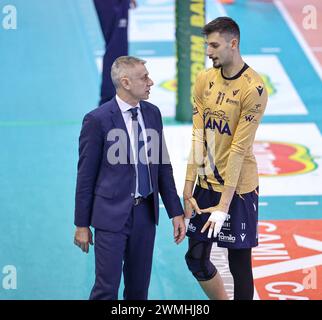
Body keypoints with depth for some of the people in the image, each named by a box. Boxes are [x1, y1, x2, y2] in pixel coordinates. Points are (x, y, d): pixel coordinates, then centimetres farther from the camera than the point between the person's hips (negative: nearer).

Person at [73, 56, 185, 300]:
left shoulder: (152, 113, 6)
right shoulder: (98, 120, -11)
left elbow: (163, 166, 12)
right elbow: (86, 175, -6)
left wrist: (176, 212, 9)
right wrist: (82, 224, -4)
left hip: (145, 213, 6)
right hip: (112, 213, -5)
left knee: (139, 289, 11)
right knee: (106, 289, -4)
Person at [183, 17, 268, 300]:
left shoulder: (253, 89, -17)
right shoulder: (204, 80, 2)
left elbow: (240, 149, -19)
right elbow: (198, 138, 2)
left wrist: (224, 204, -19)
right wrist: (188, 190, -2)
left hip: (238, 188, -6)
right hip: (206, 184, 6)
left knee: (239, 264, 3)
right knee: (196, 259, 9)